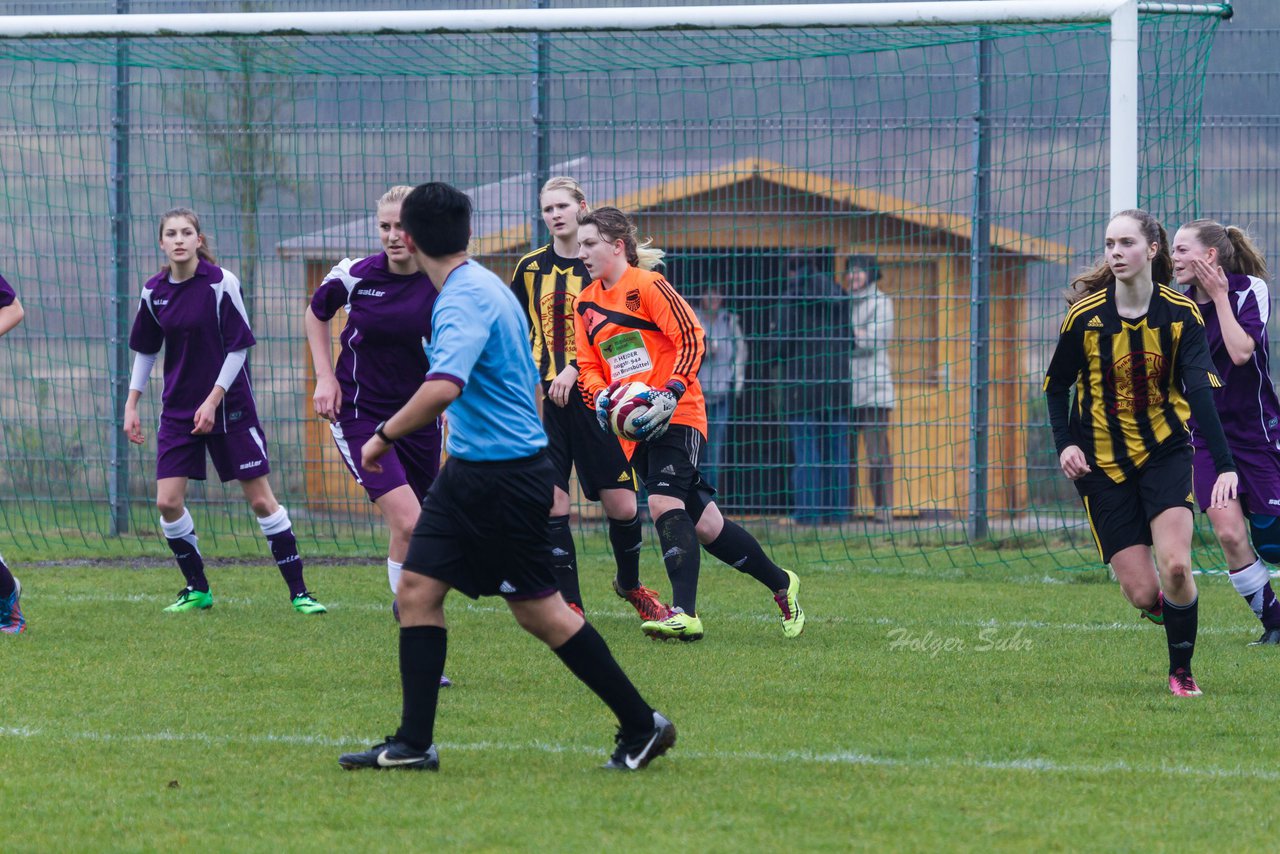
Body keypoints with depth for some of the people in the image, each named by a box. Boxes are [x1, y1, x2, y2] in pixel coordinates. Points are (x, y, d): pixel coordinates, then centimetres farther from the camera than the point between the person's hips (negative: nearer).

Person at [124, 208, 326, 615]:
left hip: (228, 407, -4)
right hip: (178, 409, 4)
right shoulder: (154, 291, 1)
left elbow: (239, 347, -10)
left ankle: (298, 591, 4)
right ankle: (197, 589, 12)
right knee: (167, 501, -5)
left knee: (261, 499, -3)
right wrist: (131, 405, 10)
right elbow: (145, 350, 13)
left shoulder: (221, 283, -12)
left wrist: (213, 401, -14)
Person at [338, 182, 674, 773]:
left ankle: (642, 726, 8)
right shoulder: (485, 287, 12)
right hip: (471, 471, 10)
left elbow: (443, 389, -35)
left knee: (539, 612, -1)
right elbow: (528, 385, 22)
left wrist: (385, 435, -24)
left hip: (503, 475, -10)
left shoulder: (465, 298, -19)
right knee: (417, 590, 4)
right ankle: (414, 743, 4)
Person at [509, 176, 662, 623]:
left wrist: (574, 368, -20)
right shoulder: (530, 268, 10)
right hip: (541, 394, 2)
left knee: (622, 504, -2)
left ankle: (629, 583, 25)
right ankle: (570, 604, -1)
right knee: (550, 502, -9)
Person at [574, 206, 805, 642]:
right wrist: (600, 396, -6)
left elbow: (691, 338, -12)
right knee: (703, 523, 7)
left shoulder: (647, 286, -7)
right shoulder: (586, 303, 13)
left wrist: (671, 394, -22)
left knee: (664, 503, -25)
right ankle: (781, 583, 22)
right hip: (633, 427, 7)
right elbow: (588, 366, 15)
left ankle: (684, 613, -30)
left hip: (676, 416, -7)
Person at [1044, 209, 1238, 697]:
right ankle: (1164, 607, 31)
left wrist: (1224, 464, -29)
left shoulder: (1180, 314, -10)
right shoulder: (1085, 315, -8)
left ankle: (1181, 670, 1)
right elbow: (1056, 384, 5)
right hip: (1102, 463, 0)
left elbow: (1202, 390, -19)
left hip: (1165, 451, 0)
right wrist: (1065, 444, -11)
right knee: (1141, 592, -7)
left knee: (1175, 566, -20)